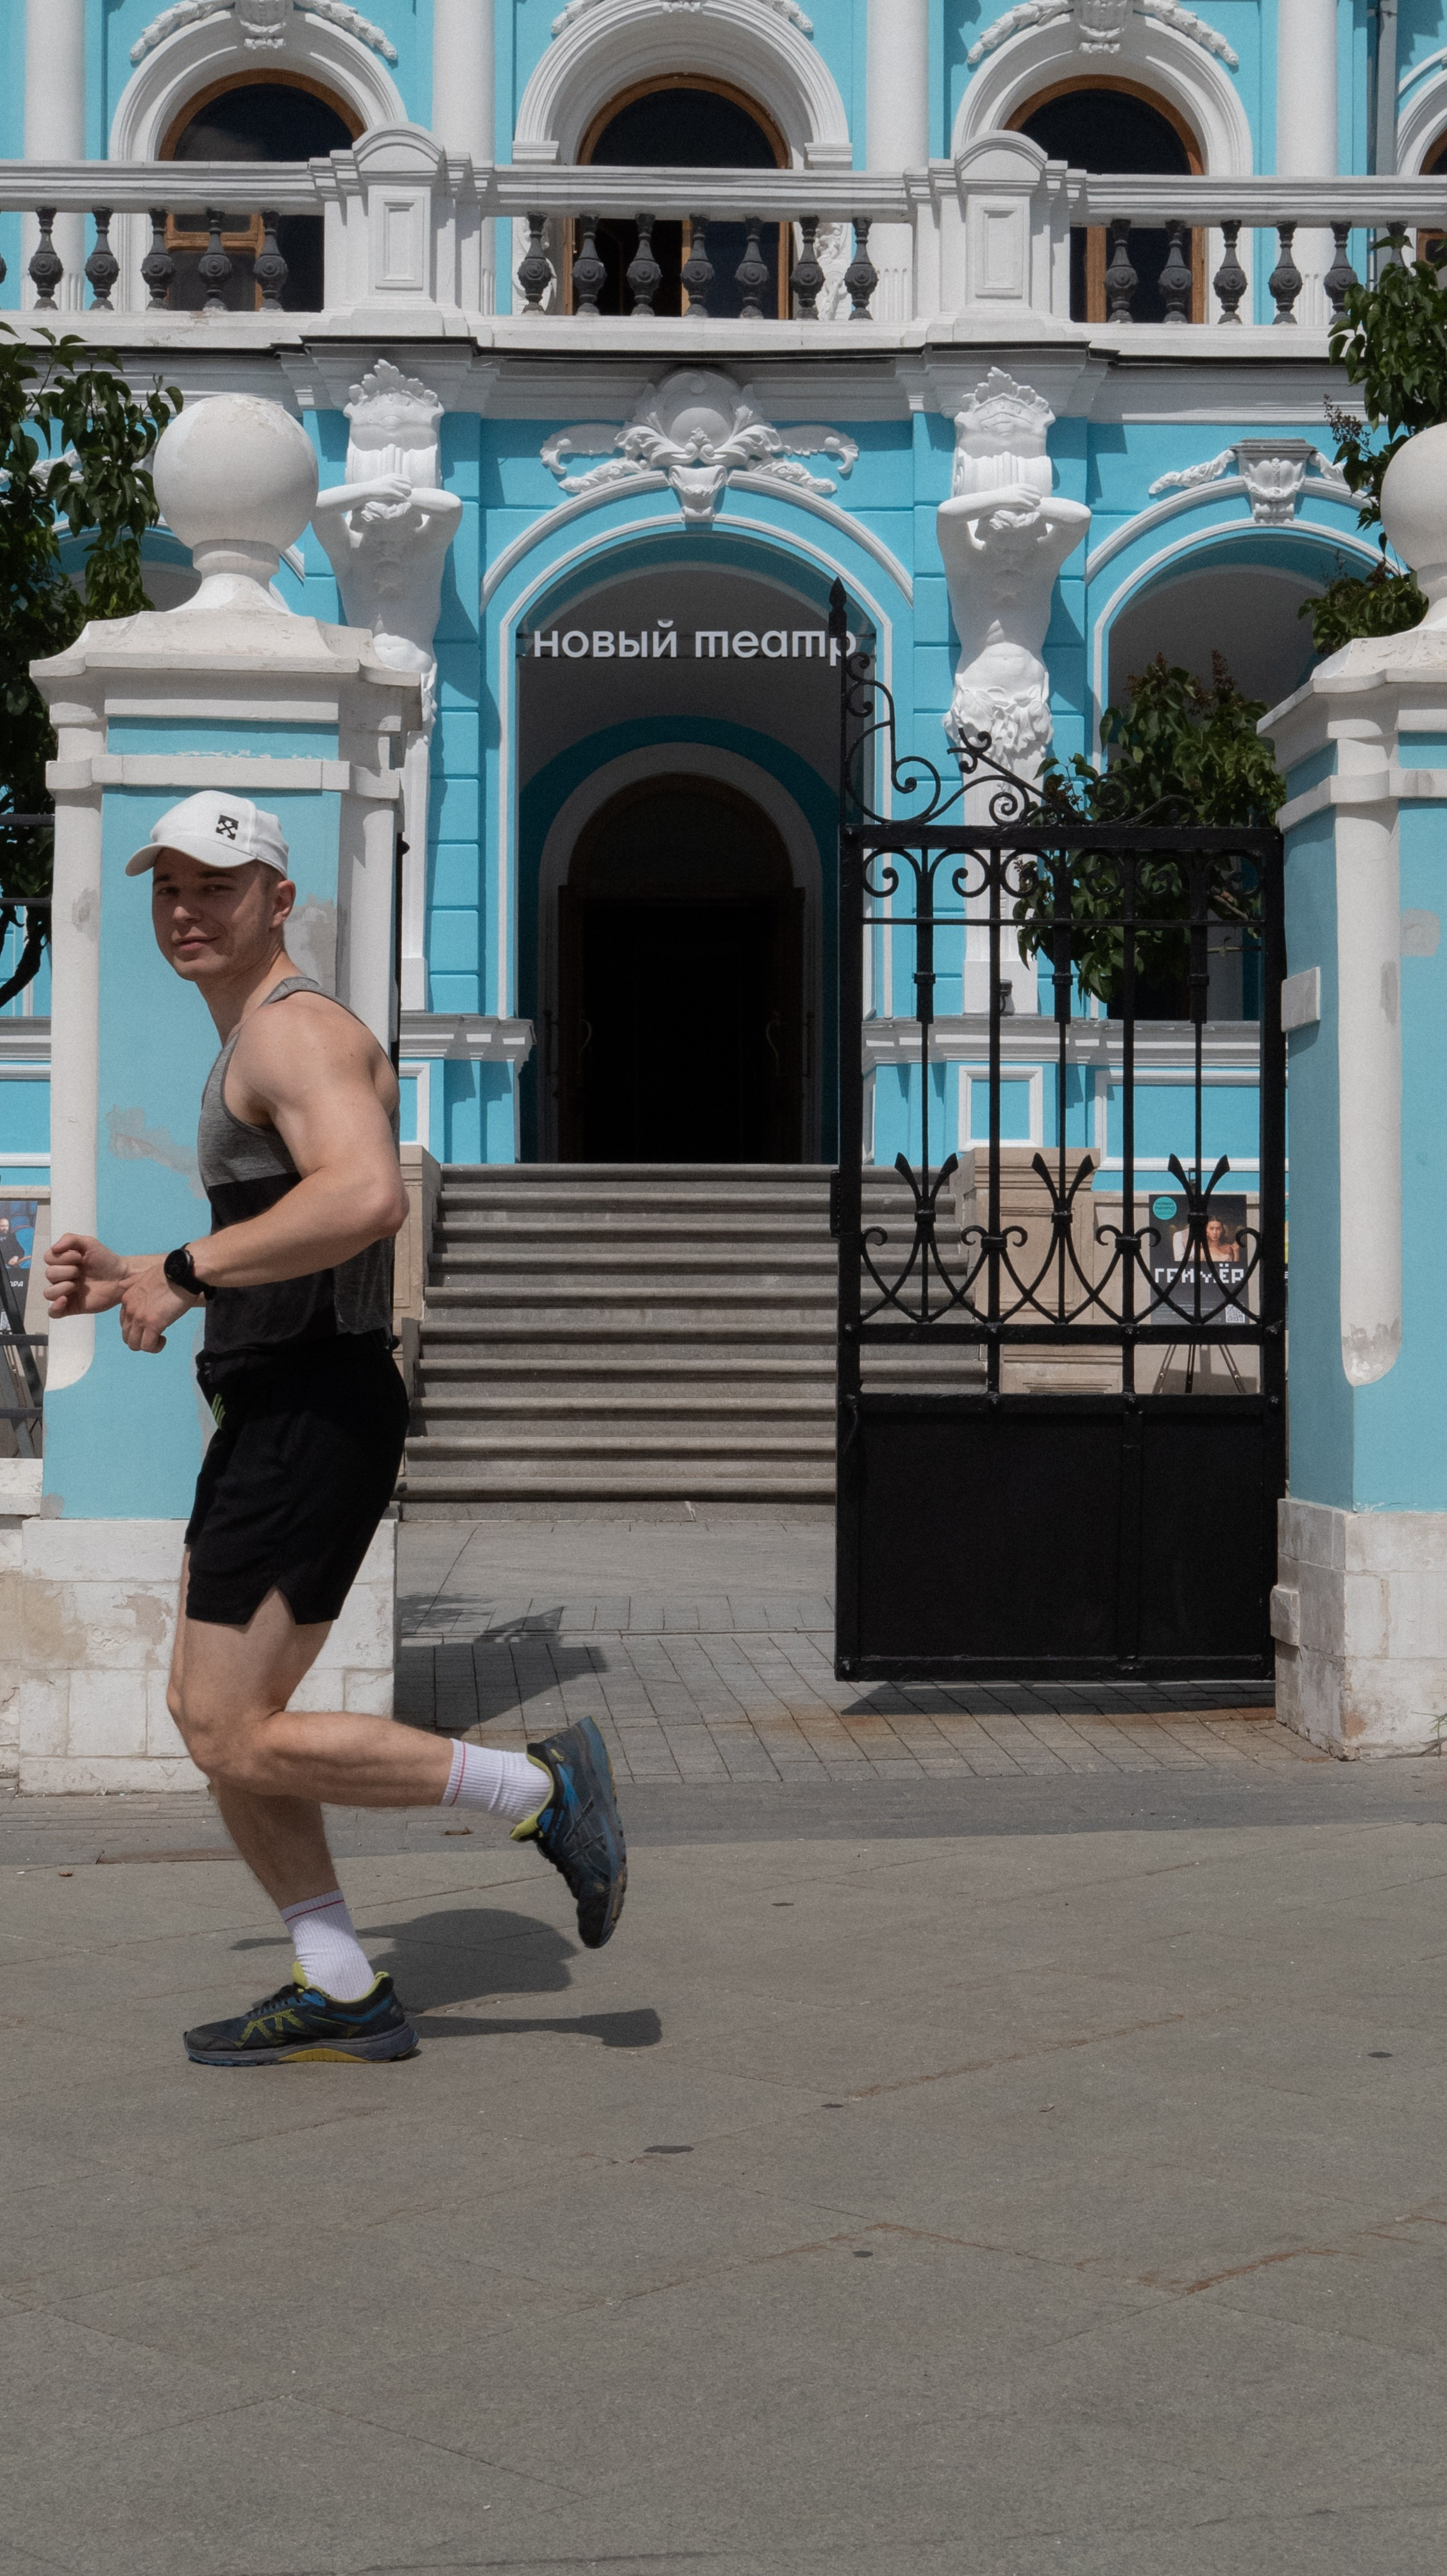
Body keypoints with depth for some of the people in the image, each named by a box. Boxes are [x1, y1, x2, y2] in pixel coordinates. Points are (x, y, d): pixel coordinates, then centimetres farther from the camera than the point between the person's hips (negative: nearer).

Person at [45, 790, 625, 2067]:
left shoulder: (298, 1027, -12)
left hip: (314, 1414, -10)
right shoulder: (251, 1047, 21)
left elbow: (366, 1196, -31)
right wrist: (124, 1279, 16)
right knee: (213, 1715, 13)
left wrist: (183, 1268, -22)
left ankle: (542, 1790, 0)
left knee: (238, 1739, -8)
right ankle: (342, 1995, 19)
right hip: (273, 1411, 11)